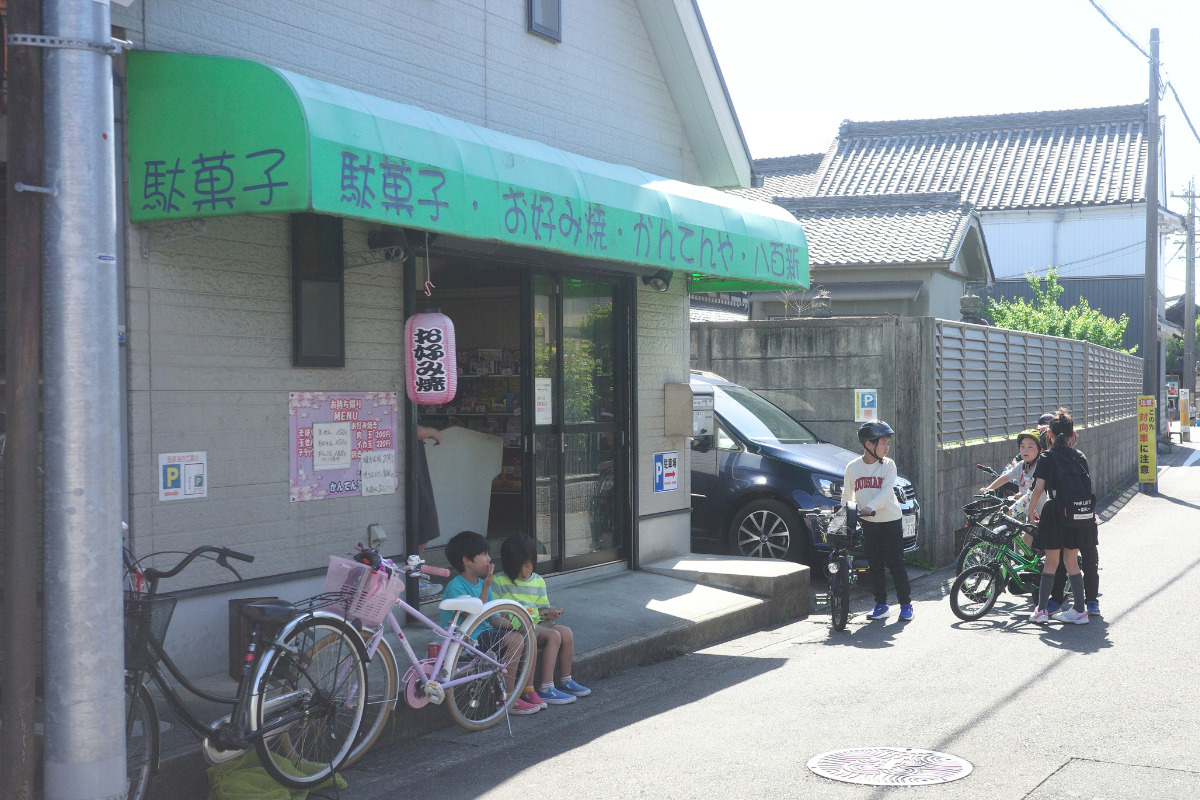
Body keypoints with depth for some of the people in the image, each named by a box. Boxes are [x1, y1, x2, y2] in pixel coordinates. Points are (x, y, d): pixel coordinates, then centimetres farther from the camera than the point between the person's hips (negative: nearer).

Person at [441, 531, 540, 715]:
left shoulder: (482, 583, 12)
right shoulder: (456, 586, -15)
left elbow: (494, 617, 10)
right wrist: (486, 587, -20)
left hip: (484, 633, 9)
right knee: (515, 640, -24)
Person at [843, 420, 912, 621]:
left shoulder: (888, 465, -4)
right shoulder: (852, 467, 3)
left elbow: (886, 491, -17)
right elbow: (847, 495, 15)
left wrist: (871, 506, -30)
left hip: (891, 521, -2)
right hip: (868, 523, 2)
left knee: (896, 564, -2)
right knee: (875, 565, 8)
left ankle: (906, 604, 8)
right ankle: (881, 604, 18)